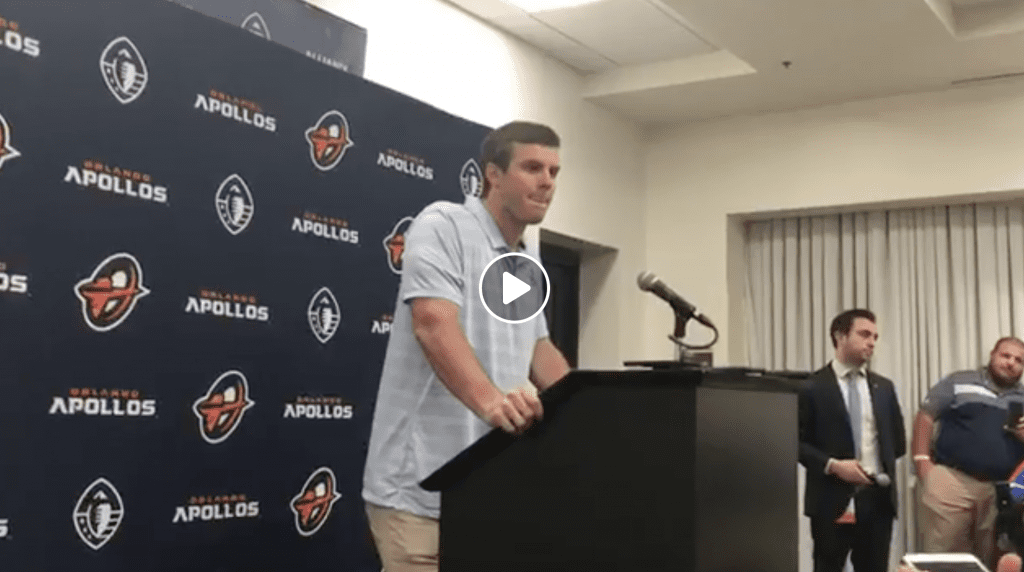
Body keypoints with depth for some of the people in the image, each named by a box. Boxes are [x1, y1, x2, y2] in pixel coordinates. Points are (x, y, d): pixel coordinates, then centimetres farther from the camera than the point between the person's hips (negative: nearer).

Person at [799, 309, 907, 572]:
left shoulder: (884, 387, 12)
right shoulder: (813, 387, -4)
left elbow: (898, 441, 19)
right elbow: (797, 442, -6)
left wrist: (882, 468, 7)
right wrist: (833, 465, -16)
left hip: (877, 497, 4)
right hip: (832, 499, -4)